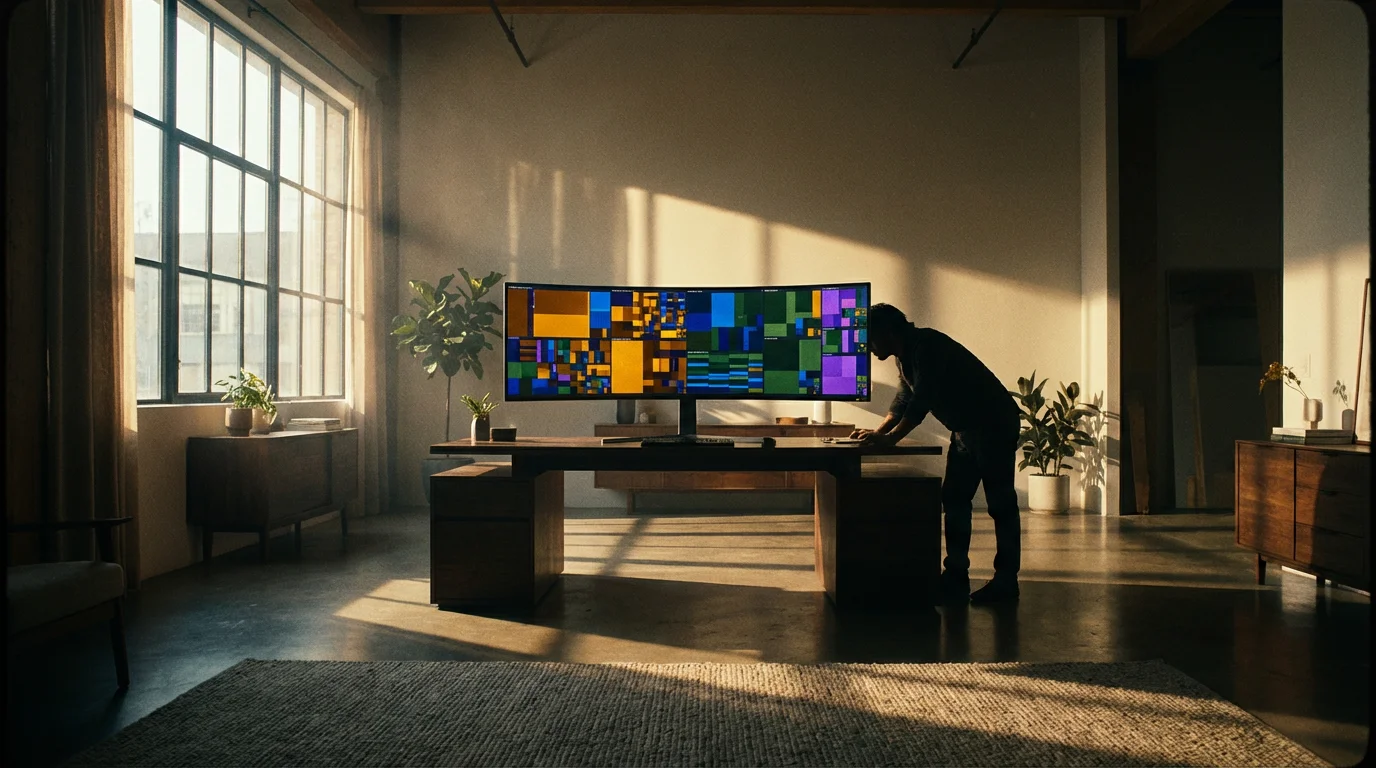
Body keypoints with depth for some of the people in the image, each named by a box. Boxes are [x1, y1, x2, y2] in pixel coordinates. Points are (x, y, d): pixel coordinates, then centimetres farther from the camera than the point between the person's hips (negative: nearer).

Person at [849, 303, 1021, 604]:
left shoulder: (927, 346, -22)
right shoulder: (907, 354, 8)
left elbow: (922, 401, -27)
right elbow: (904, 399, 15)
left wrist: (890, 438, -24)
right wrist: (878, 432, 4)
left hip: (994, 425, -10)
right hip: (966, 429, 10)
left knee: (1000, 503, -4)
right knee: (954, 499, 7)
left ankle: (1006, 581, 2)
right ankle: (956, 577, 11)